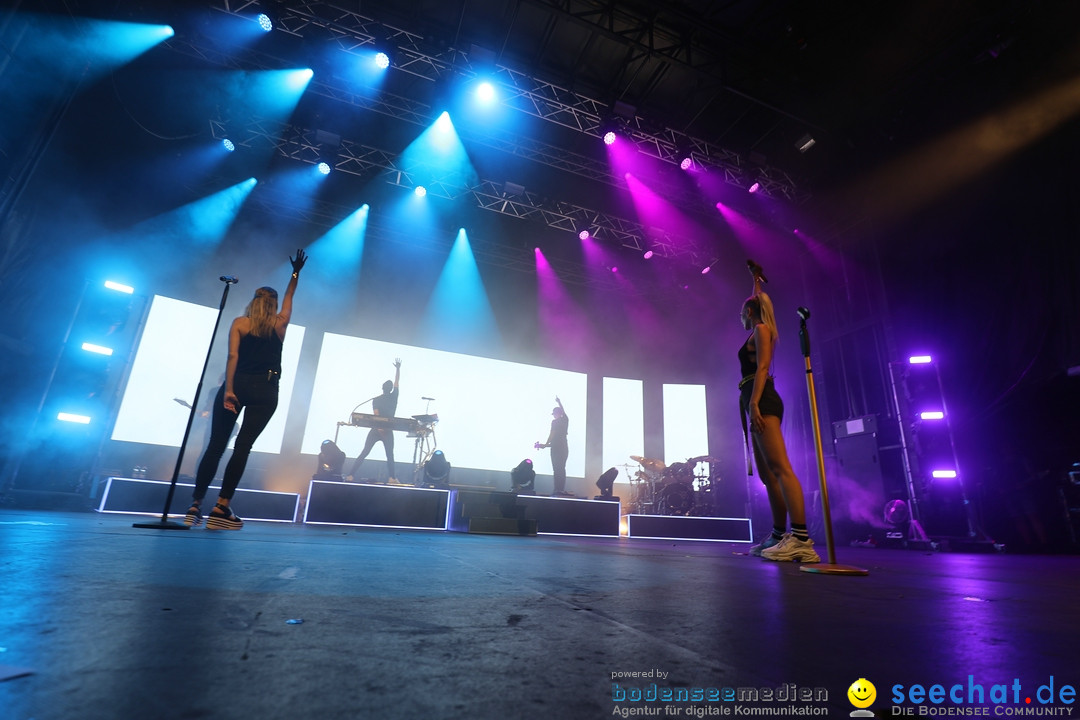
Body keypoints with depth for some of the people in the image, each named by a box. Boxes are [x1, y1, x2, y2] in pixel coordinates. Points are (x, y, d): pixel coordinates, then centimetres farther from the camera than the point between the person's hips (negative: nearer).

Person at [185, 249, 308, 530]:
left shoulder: (240, 323, 8)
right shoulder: (280, 323, 12)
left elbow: (232, 356, -4)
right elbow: (288, 299, 30)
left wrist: (228, 388, -10)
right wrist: (296, 273, 42)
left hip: (237, 385, 0)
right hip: (266, 390, 0)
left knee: (216, 444, 5)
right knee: (242, 447, -3)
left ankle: (195, 506, 7)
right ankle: (221, 509, -5)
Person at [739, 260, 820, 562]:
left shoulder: (761, 329, 0)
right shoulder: (758, 332, 25)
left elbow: (762, 368, -14)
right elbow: (758, 302, 45)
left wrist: (753, 402, -24)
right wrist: (756, 282, 55)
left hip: (762, 401, -10)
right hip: (757, 404, 10)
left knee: (780, 467, -20)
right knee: (767, 474, 6)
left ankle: (801, 539, -26)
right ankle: (779, 536, 7)